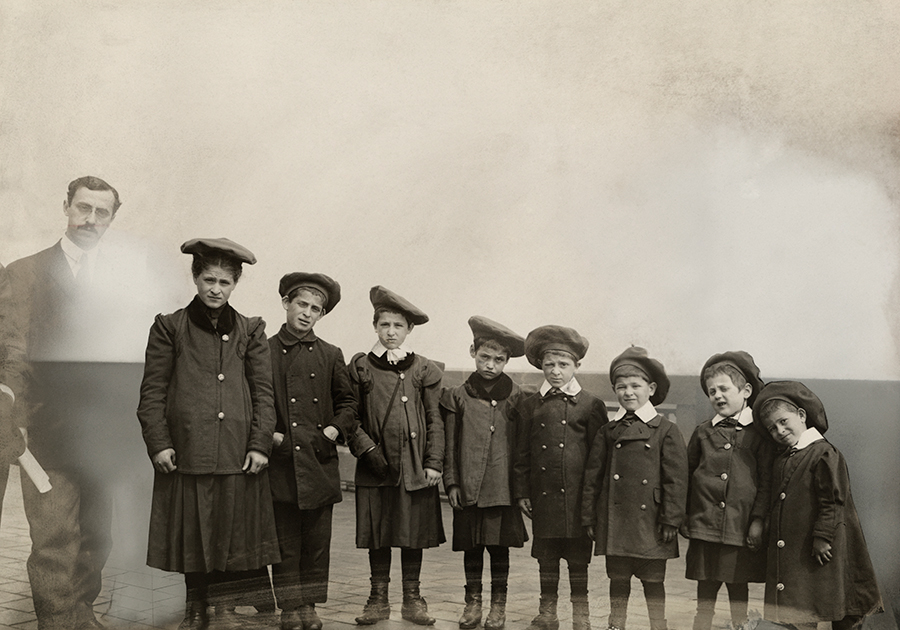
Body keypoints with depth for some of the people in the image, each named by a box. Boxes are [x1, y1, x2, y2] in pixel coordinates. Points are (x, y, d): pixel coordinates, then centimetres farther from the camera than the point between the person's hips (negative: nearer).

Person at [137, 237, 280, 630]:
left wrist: (260, 444, -3)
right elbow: (152, 390, 3)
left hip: (237, 454, 1)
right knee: (191, 531, 7)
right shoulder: (170, 327, 6)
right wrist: (157, 443, -6)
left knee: (234, 529, 4)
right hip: (186, 450, -1)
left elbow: (263, 392, 6)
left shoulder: (250, 331, 9)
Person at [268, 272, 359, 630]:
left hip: (320, 465, 2)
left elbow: (347, 402, 14)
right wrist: (268, 434, -6)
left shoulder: (331, 356, 10)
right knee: (285, 539, 3)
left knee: (317, 540, 6)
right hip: (281, 464, -2)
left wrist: (334, 430, -1)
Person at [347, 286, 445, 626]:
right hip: (376, 467, 0)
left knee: (414, 533, 6)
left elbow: (435, 420, 4)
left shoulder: (424, 370, 5)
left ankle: (412, 599, 19)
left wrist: (433, 463, -2)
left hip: (415, 467, 0)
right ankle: (378, 599, 19)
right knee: (377, 533, 6)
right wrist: (368, 449, -8)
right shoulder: (360, 367, 5)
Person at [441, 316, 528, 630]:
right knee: (471, 545, 9)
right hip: (467, 487, 1)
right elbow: (449, 444, 6)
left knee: (499, 545, 5)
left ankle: (498, 603, 20)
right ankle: (473, 601, 23)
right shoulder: (458, 397, 4)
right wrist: (451, 482, 1)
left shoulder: (516, 398, 2)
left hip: (502, 487, -1)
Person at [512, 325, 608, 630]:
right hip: (543, 495, 2)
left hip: (577, 494, -2)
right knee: (546, 556, 11)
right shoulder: (528, 406, 7)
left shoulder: (590, 405, 1)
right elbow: (521, 454, 9)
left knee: (578, 556, 5)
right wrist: (521, 492, 4)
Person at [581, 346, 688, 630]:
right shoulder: (608, 432, 7)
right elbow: (593, 476, 9)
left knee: (653, 580, 7)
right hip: (615, 519, 3)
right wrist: (590, 517, 6)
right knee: (618, 579, 11)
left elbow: (676, 479, -3)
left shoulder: (666, 431, -1)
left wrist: (671, 520, -7)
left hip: (650, 521, -2)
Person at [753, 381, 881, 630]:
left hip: (819, 552, -7)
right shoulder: (782, 458, 12)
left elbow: (834, 501, -16)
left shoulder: (823, 454, -13)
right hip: (790, 550, 8)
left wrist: (823, 538, -18)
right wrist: (771, 533, 16)